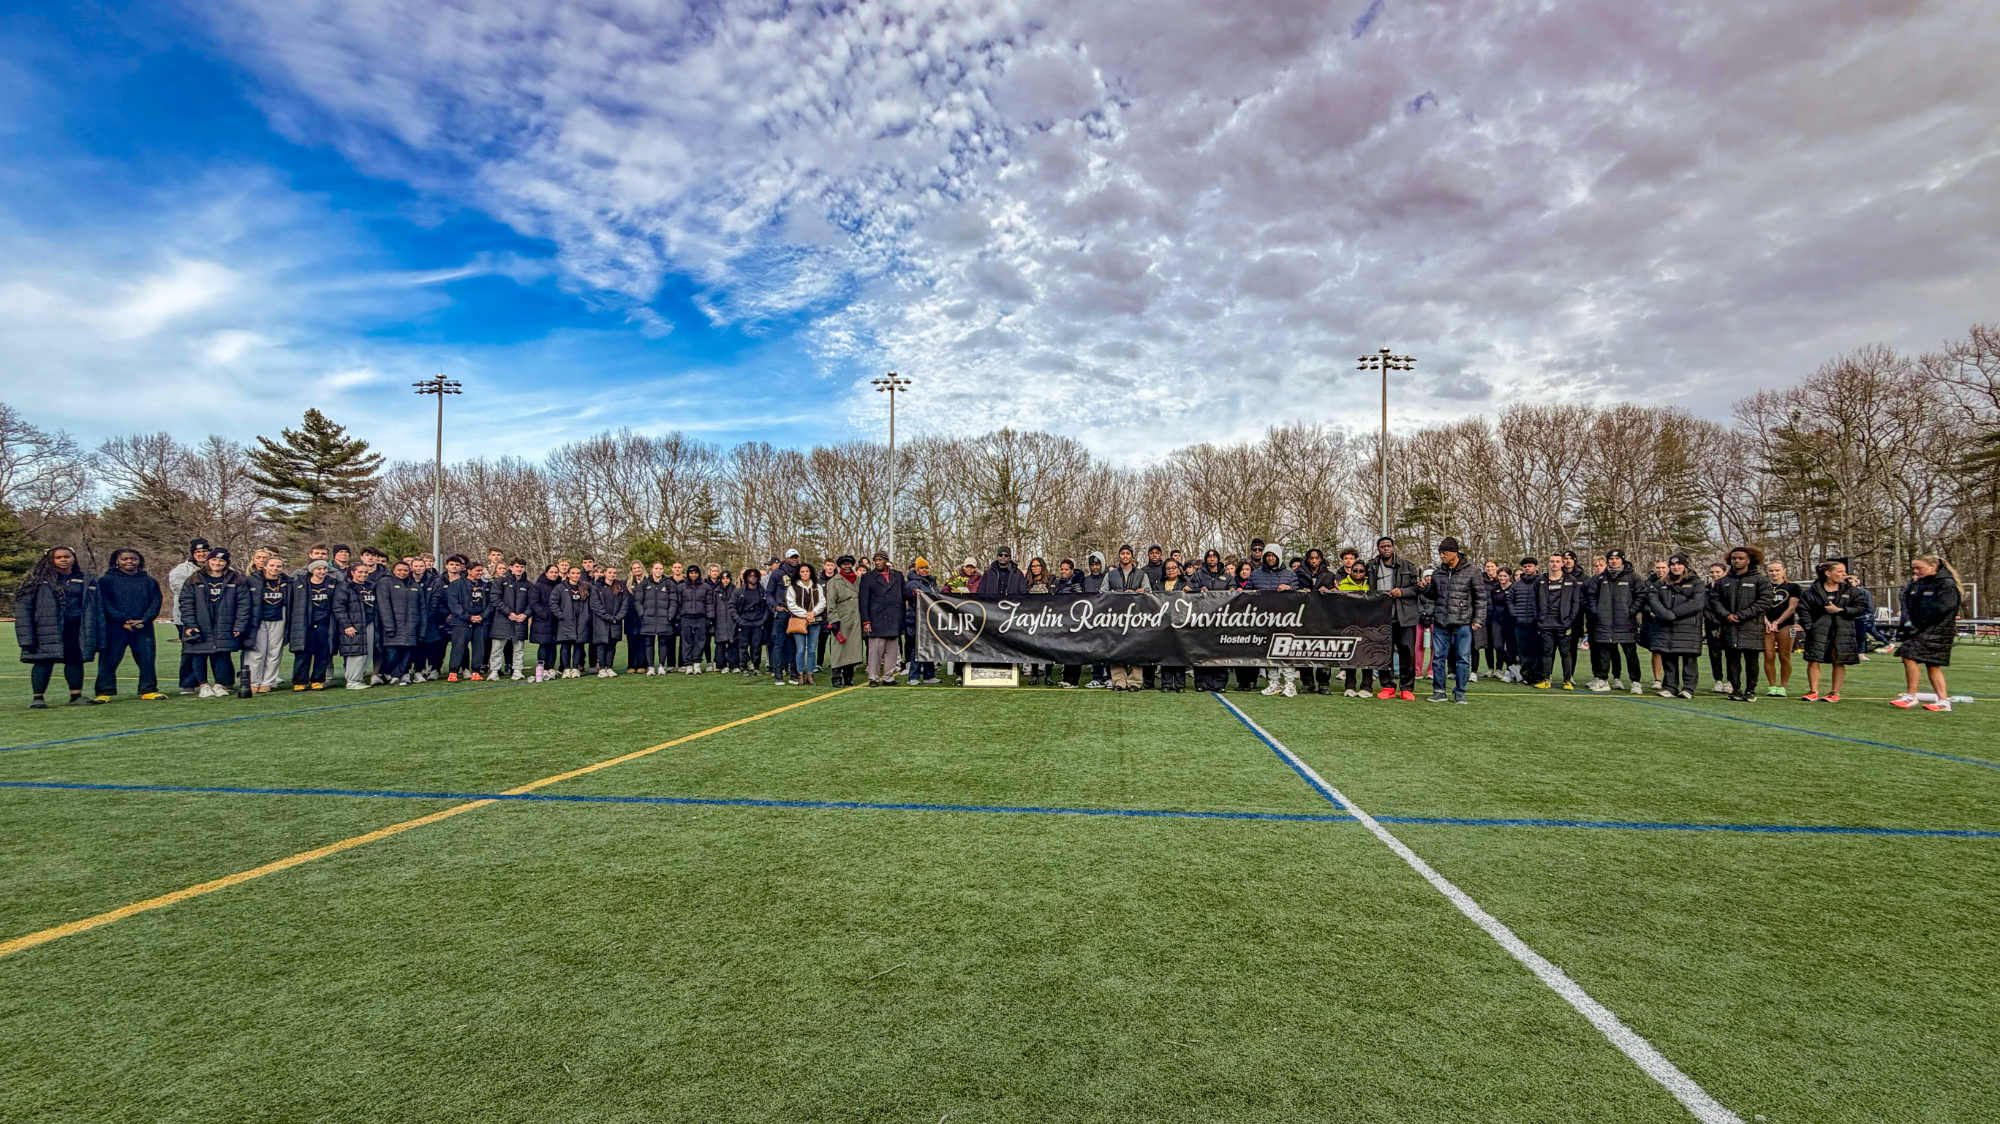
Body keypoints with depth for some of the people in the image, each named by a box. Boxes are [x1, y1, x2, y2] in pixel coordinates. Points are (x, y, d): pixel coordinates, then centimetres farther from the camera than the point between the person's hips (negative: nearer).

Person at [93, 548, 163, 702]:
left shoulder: (149, 581, 12)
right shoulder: (107, 580, 4)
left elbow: (156, 602, 6)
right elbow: (105, 604, -4)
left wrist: (144, 621, -9)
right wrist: (124, 620, -14)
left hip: (143, 629, 2)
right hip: (115, 629, -2)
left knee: (147, 660, 3)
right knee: (109, 661, -2)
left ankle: (149, 690, 10)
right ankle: (104, 692, 4)